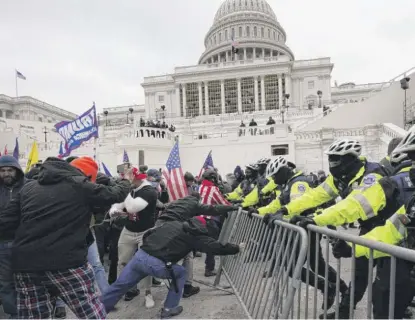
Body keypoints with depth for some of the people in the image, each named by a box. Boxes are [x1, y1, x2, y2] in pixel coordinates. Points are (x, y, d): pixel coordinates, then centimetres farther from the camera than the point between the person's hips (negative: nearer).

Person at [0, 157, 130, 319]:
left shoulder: (28, 187, 13)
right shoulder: (80, 186, -1)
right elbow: (116, 193, 9)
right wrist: (124, 181, 30)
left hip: (25, 265, 6)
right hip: (67, 263, -5)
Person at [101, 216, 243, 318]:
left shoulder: (171, 223, 22)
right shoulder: (196, 235, 8)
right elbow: (216, 247, 10)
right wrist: (237, 248, 23)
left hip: (140, 255, 5)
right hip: (157, 265, -5)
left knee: (120, 285, 21)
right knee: (181, 273, 22)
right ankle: (169, 309, 28)